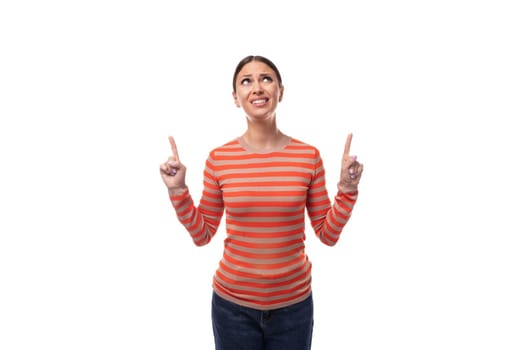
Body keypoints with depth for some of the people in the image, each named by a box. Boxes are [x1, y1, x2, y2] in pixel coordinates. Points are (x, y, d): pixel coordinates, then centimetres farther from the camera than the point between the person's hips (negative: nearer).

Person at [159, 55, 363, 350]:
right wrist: (178, 191, -11)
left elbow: (328, 234, -3)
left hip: (293, 303, 1)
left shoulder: (308, 156, -7)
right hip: (232, 303, 0)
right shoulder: (219, 159, -7)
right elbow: (202, 235, -1)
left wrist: (347, 190, -15)